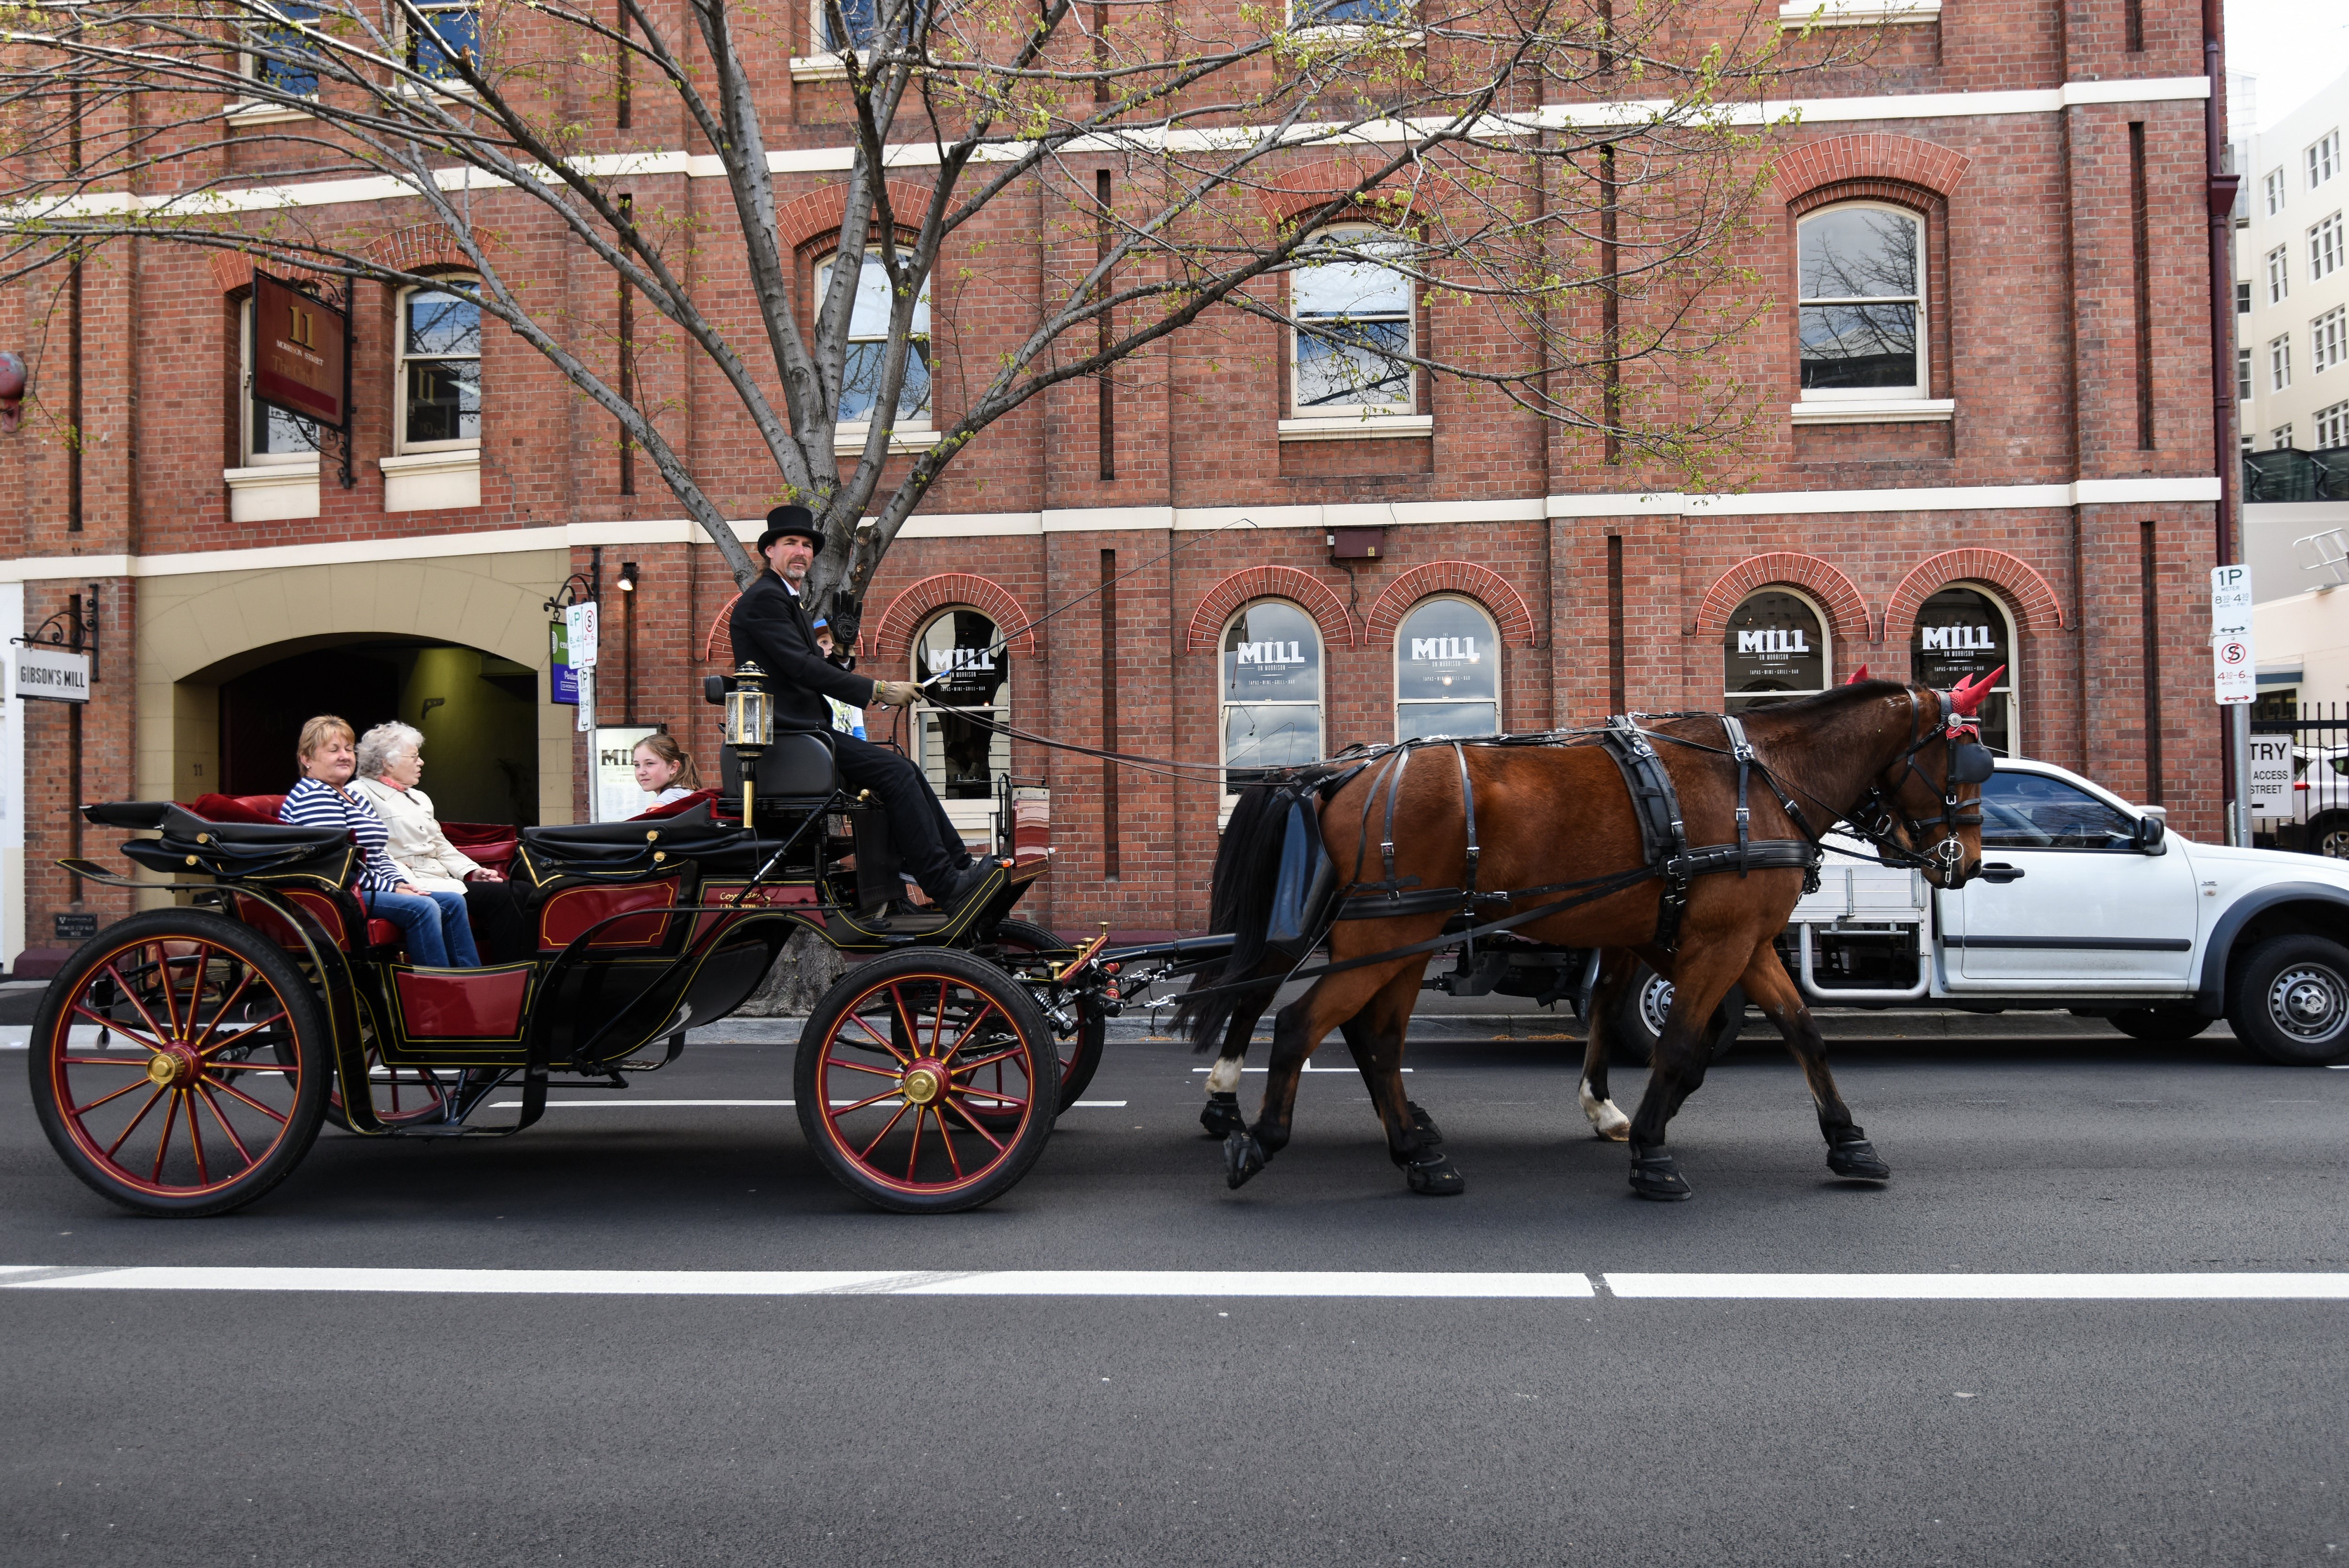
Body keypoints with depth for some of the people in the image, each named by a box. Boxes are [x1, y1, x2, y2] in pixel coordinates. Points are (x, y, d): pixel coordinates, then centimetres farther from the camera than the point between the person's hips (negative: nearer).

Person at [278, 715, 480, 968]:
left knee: (453, 902, -3)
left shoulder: (353, 797, 22)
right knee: (421, 907, -28)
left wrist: (400, 882, 2)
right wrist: (390, 888, -18)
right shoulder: (313, 797, -11)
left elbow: (376, 855, 22)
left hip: (365, 889, 10)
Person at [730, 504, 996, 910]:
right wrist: (877, 691, -16)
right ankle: (945, 887, -18)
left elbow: (815, 667, 19)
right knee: (895, 773, -18)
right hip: (787, 736, -10)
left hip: (804, 729, 10)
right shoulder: (764, 598, -10)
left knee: (905, 772, 5)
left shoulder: (791, 602, 23)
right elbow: (802, 668, -19)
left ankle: (961, 865, 7)